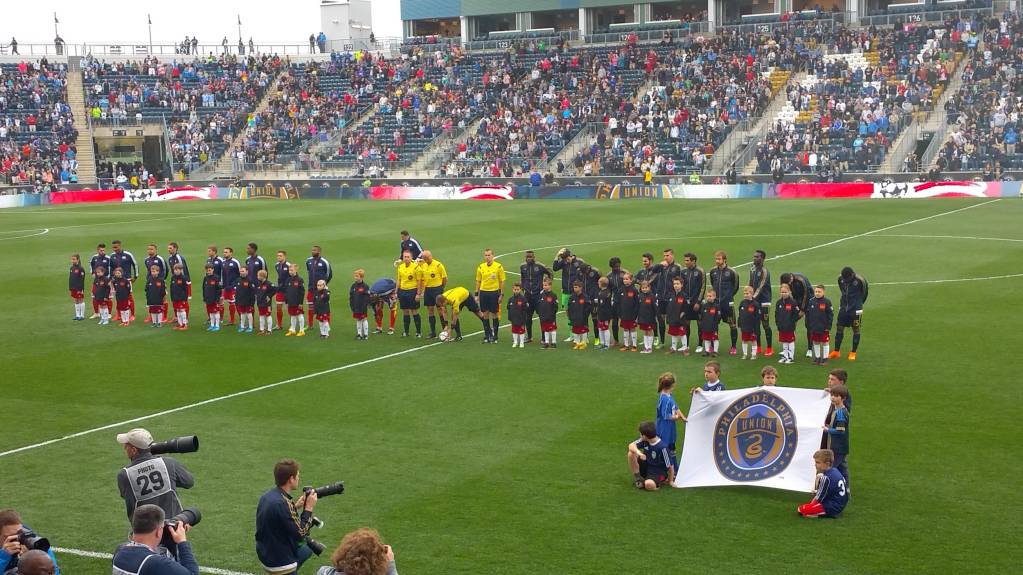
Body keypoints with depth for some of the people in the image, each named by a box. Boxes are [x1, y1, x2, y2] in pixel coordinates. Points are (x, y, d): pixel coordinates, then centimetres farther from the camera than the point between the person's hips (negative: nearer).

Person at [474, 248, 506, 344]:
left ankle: (495, 336, 11)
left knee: (494, 314, 2)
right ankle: (488, 335, 15)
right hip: (483, 292, 3)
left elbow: (502, 281, -1)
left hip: (494, 292, -3)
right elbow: (478, 281, 12)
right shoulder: (480, 267, 5)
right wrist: (476, 295, 8)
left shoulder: (498, 266, -5)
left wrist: (501, 294, -6)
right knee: (485, 314, 6)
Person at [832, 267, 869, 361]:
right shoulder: (840, 279, -4)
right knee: (839, 328, 5)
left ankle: (853, 353, 13)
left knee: (856, 329, 4)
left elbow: (864, 293, 1)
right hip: (843, 307, 4)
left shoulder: (859, 280, -16)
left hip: (855, 309, -4)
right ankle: (836, 352, 14)